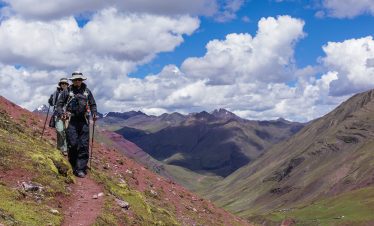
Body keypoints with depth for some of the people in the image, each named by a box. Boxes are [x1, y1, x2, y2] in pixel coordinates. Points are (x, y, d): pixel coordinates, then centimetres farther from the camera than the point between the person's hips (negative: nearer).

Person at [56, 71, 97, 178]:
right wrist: (61, 114, -11)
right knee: (73, 144, -8)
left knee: (84, 145, -3)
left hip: (83, 121, 2)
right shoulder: (67, 91, 5)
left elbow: (92, 104, 19)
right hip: (71, 121, -2)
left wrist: (94, 113, 1)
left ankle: (81, 169, -1)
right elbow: (59, 104, 7)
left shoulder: (87, 92, 12)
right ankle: (74, 167, 7)